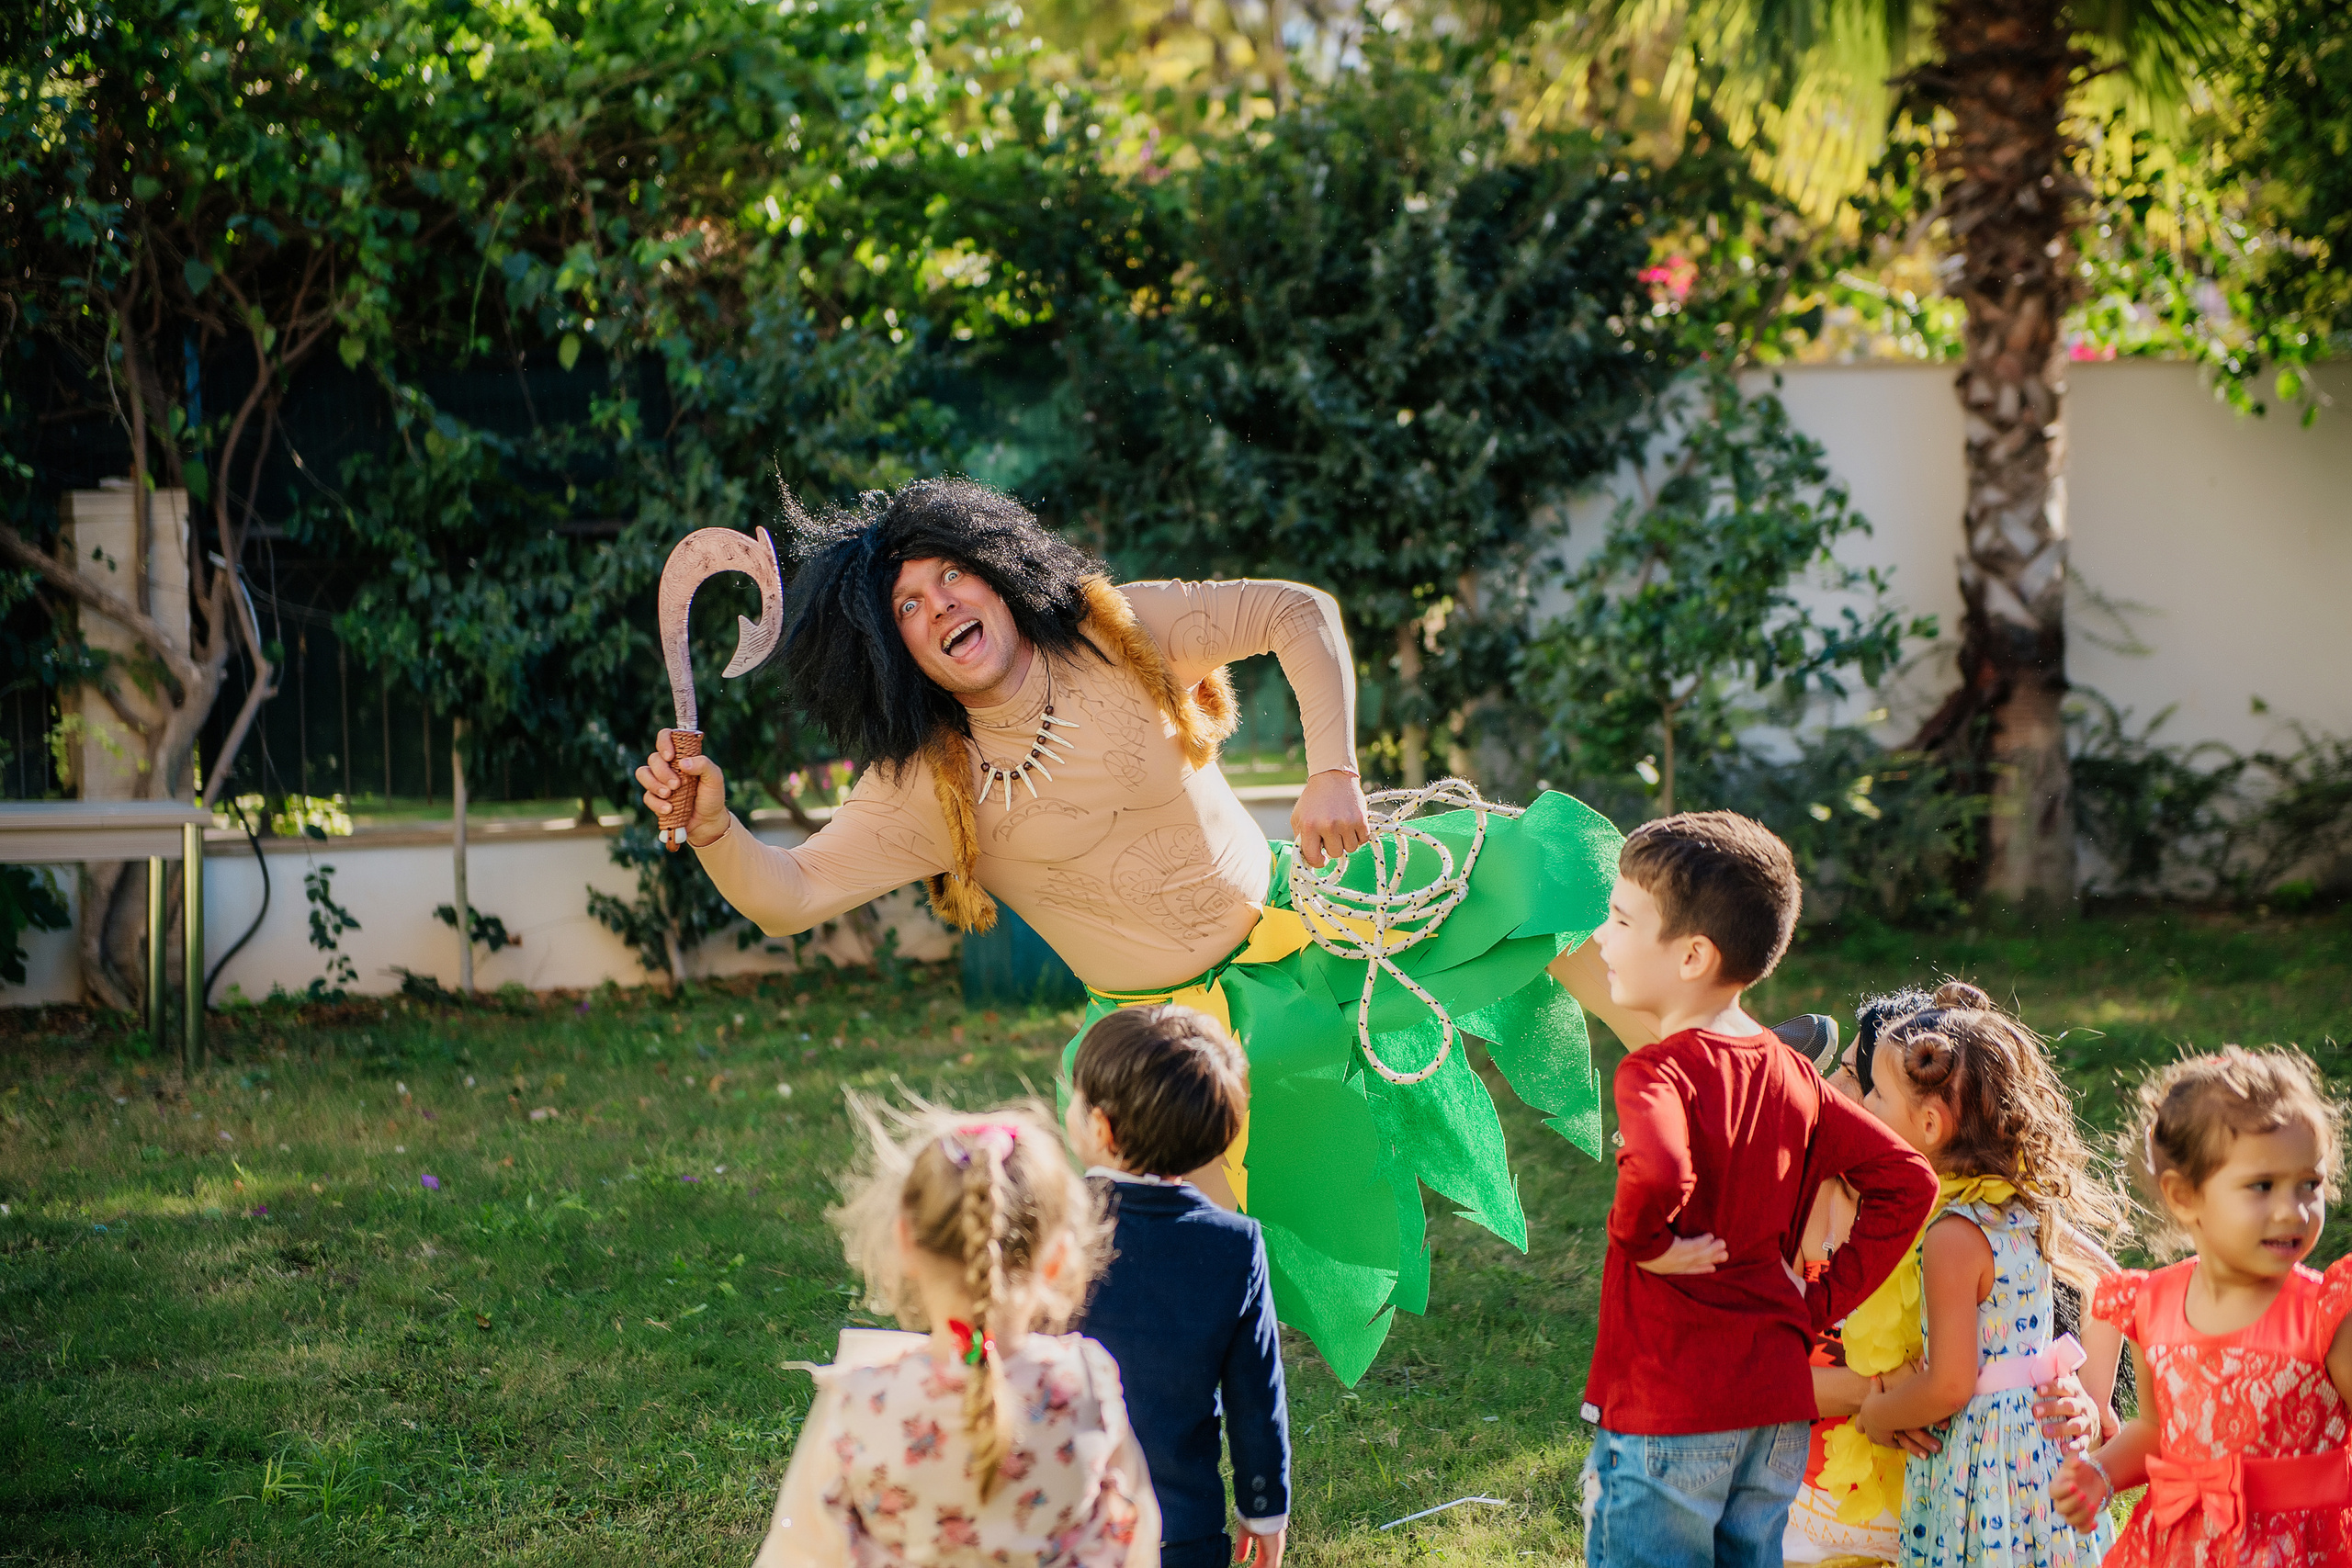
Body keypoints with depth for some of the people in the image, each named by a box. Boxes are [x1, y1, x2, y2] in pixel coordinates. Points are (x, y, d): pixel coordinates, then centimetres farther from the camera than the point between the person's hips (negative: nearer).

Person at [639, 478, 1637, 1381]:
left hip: (1287, 917, 2)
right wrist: (712, 825, -42)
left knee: (1525, 877, -2)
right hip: (1169, 1031, -2)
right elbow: (791, 895, -22)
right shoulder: (928, 787, -15)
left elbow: (1301, 614, -14)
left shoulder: (1117, 632, -13)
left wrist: (1334, 775, -27)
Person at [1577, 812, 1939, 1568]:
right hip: (1777, 1408, 7)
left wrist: (1641, 1238, -17)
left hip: (1665, 1416, -7)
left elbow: (1657, 1171, -37)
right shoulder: (1790, 1074, 6)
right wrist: (1823, 1301, 6)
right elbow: (1907, 1179, 7)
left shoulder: (1658, 1072, -16)